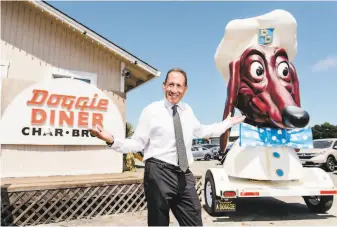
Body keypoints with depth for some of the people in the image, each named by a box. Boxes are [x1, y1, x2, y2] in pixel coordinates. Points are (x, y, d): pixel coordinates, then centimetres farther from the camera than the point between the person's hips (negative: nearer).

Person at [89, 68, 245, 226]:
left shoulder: (187, 110, 11)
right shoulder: (151, 110, -5)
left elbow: (201, 131, 27)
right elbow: (137, 143, -7)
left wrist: (229, 122, 31)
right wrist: (112, 141, -24)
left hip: (184, 175, 5)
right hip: (159, 173, -5)